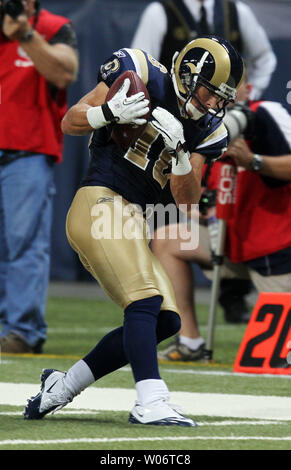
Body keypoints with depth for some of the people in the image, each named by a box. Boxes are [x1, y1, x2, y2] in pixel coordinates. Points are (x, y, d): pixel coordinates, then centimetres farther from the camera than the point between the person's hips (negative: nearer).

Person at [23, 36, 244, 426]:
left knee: (166, 321, 5)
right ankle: (151, 402, -31)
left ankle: (62, 386, 14)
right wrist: (110, 111, -23)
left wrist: (179, 153, -13)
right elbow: (69, 124, -3)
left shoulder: (205, 129, 12)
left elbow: (188, 201, 5)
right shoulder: (141, 77, -6)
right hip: (99, 204, -8)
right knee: (145, 302, -23)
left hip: (132, 220, 8)